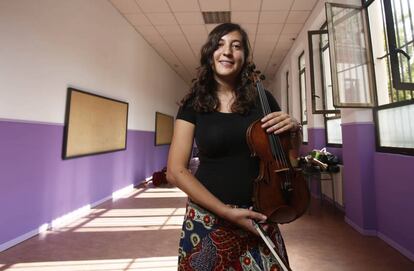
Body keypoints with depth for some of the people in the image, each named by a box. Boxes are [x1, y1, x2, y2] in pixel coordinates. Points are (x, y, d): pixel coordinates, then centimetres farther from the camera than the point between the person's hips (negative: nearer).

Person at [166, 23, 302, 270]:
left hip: (258, 216, 2)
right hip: (208, 218, -1)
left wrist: (293, 127, -11)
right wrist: (226, 211, -17)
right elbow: (176, 171, -9)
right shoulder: (194, 105, -6)